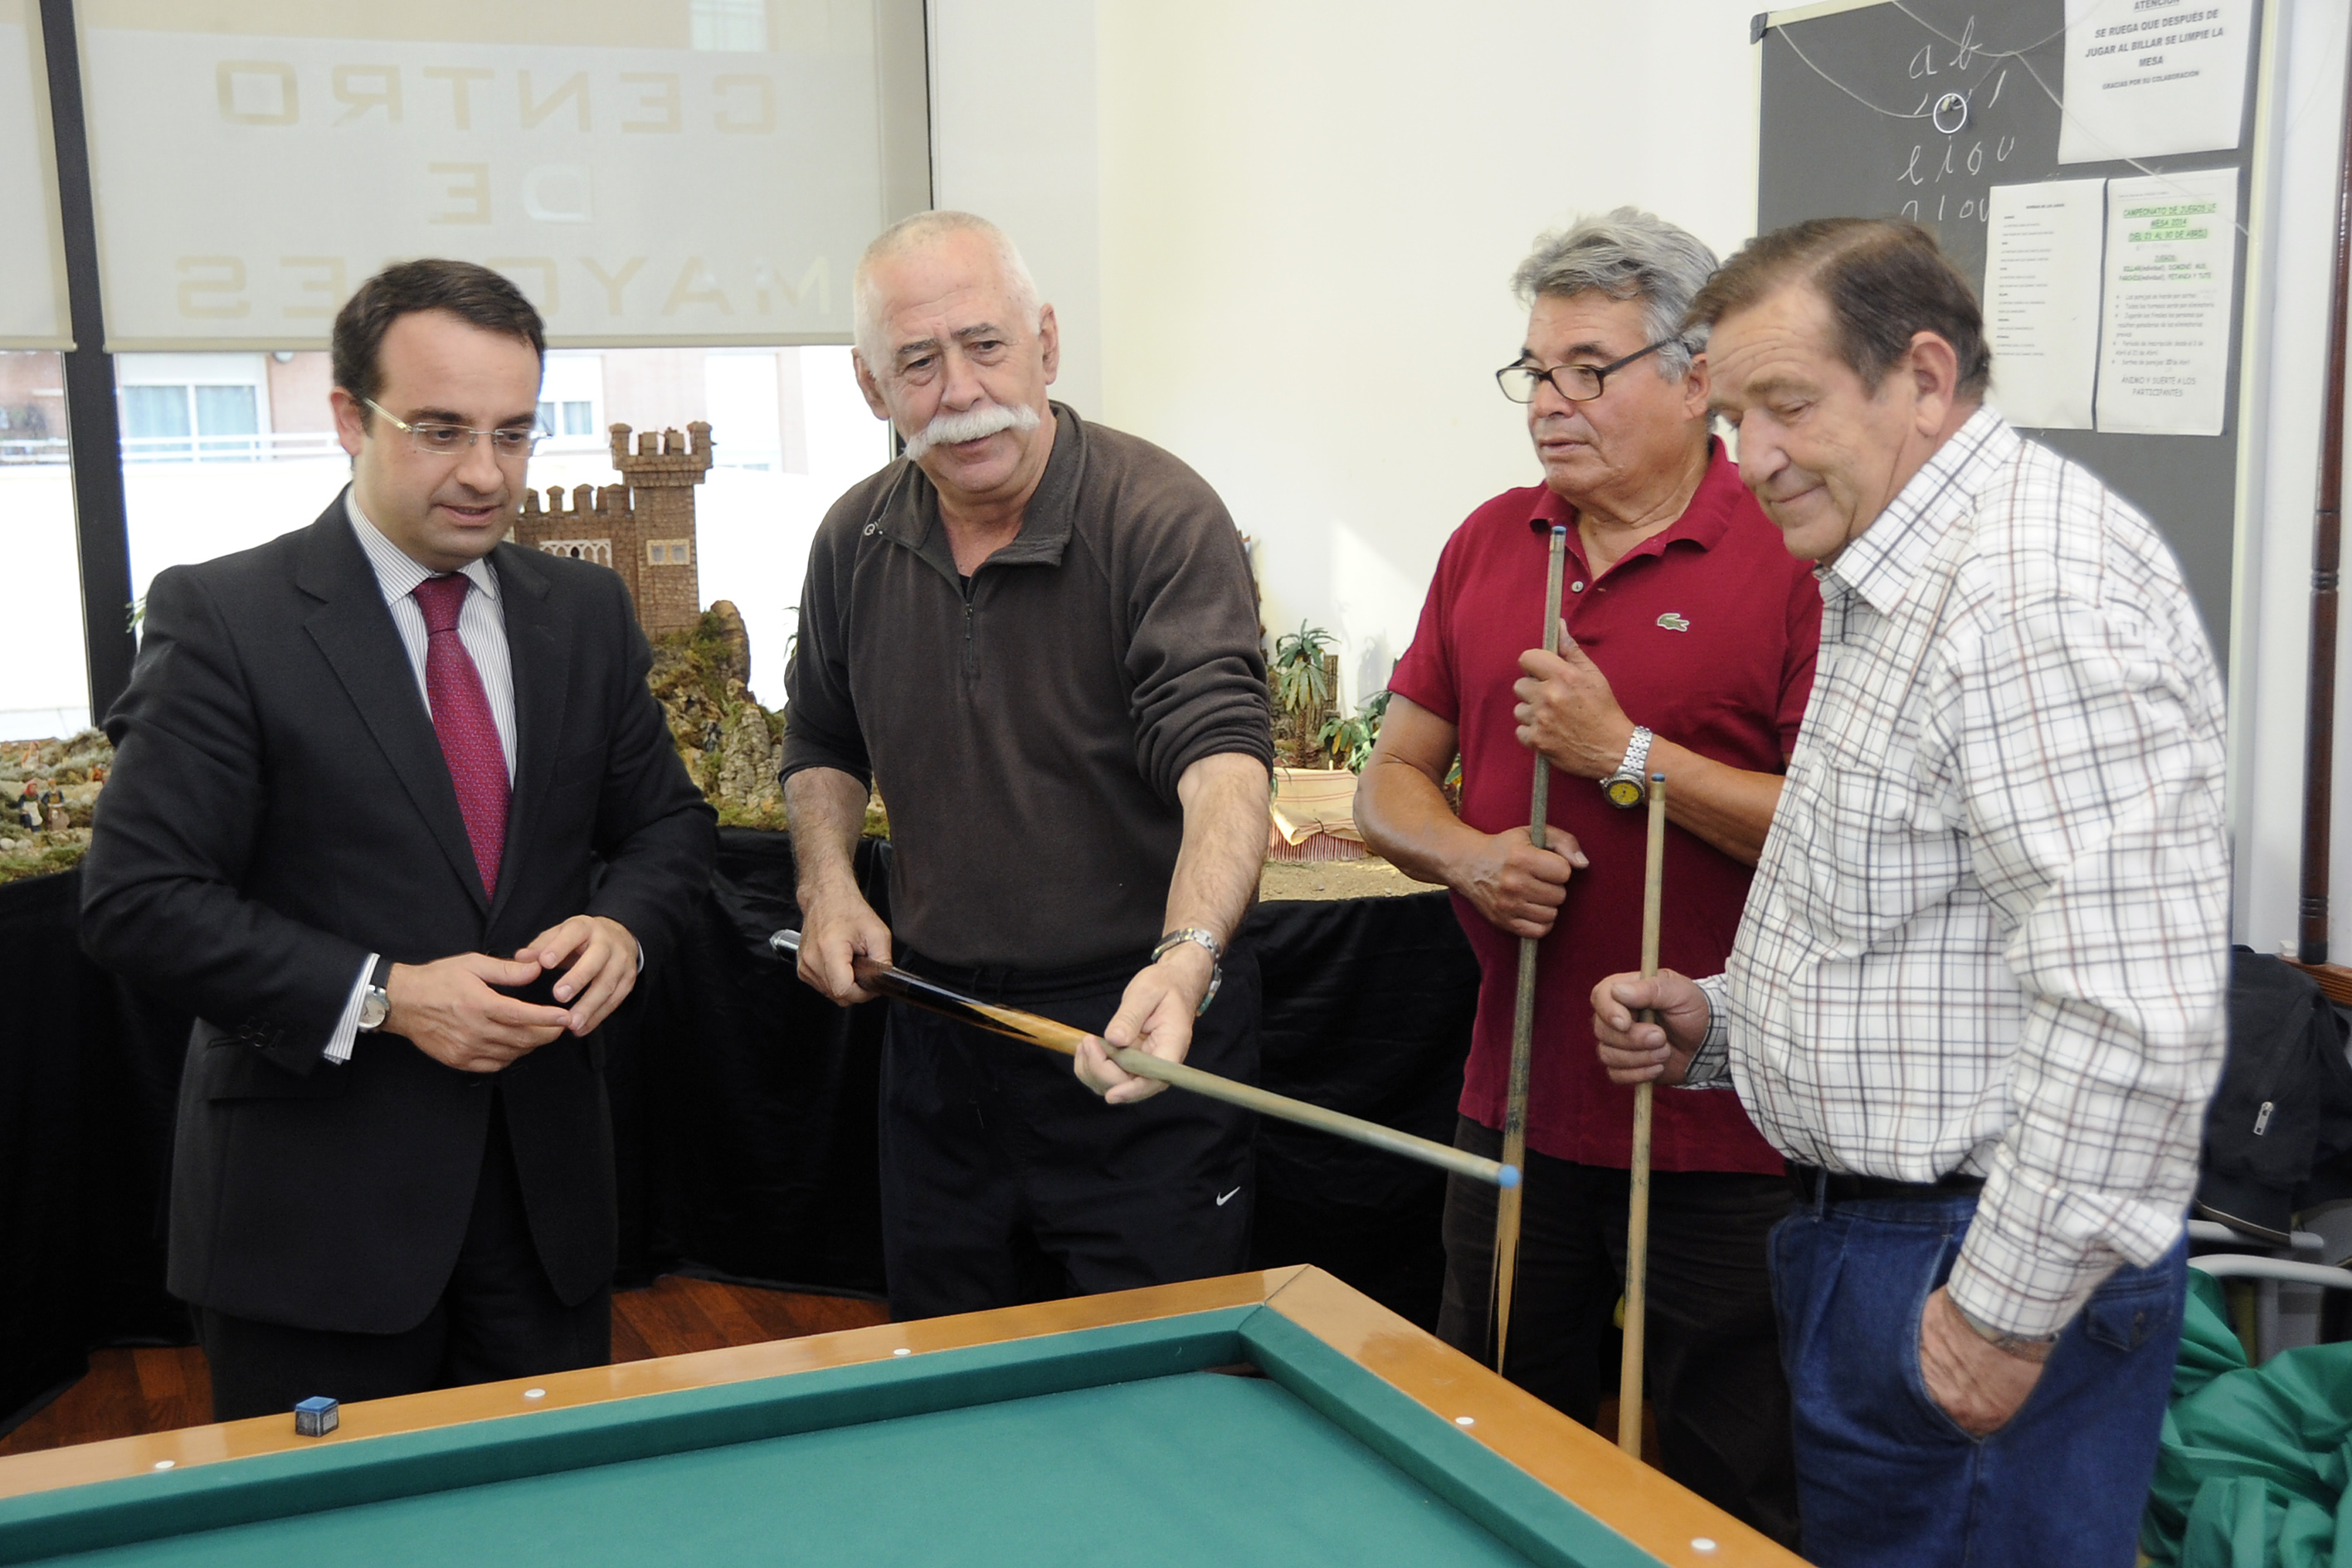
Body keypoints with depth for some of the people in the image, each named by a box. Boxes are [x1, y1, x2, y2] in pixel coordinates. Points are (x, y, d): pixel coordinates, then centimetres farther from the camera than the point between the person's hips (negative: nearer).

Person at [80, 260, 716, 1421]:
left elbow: (668, 821, 14)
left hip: (546, 1182, 5)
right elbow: (135, 900, -13)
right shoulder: (221, 618, -9)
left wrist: (623, 923, -8)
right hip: (316, 1203, -4)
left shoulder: (587, 613, 6)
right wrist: (381, 997, -20)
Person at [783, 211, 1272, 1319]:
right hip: (937, 1036, 6)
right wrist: (827, 883, 1)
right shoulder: (855, 542, 3)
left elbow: (1225, 761, -28)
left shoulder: (1161, 517, -16)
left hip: (1134, 1036, -5)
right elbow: (823, 745, 20)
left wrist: (1186, 957, -45)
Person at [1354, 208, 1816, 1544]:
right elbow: (1392, 780, 12)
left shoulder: (1794, 557, -11)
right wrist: (1467, 855, -9)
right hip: (1518, 1098, 6)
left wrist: (1628, 753, -19)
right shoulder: (1488, 545, 8)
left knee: (1739, 1493, 10)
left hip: (1723, 1129, -5)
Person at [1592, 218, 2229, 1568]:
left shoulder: (2041, 591, -23)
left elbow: (2132, 1012, -29)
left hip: (1986, 1258, -10)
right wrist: (1720, 1021, 8)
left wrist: (2011, 1310, -23)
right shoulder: (1898, 584, 13)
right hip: (1865, 1229, 10)